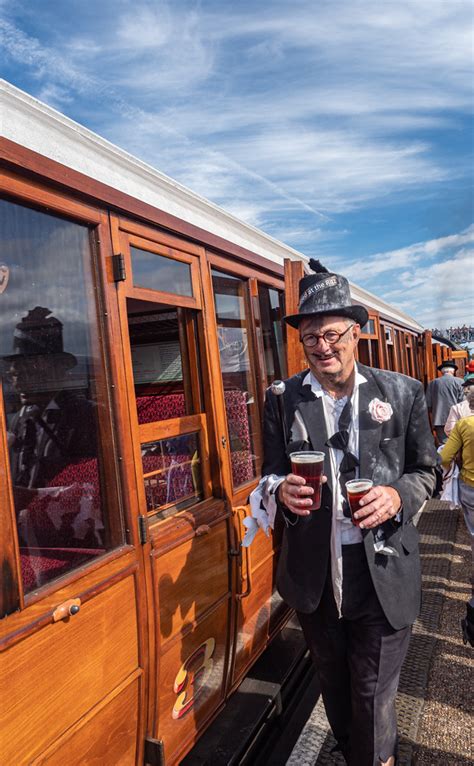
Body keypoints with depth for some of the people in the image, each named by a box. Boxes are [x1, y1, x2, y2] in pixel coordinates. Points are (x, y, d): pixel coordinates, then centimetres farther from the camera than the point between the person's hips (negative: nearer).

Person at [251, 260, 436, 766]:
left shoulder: (402, 393, -5)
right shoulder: (282, 400, -4)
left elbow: (425, 471, 2)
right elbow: (271, 477, 2)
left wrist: (398, 496, -19)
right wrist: (282, 491, -21)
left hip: (382, 573, -2)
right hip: (313, 575, 3)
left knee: (373, 692, 11)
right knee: (334, 684, 25)